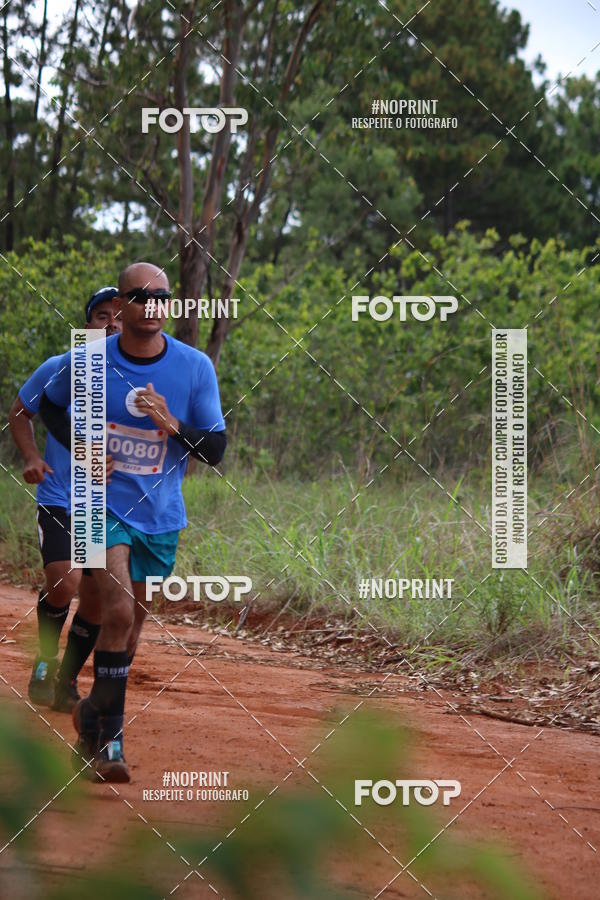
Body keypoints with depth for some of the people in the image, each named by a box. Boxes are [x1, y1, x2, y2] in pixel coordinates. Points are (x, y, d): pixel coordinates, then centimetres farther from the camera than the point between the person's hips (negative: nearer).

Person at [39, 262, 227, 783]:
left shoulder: (195, 367, -7)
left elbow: (216, 451, -5)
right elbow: (51, 406, 12)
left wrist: (173, 426, -23)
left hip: (161, 515, 3)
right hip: (105, 504, -3)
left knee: (131, 621, 13)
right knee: (118, 612, -20)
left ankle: (96, 715, 36)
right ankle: (107, 737, -12)